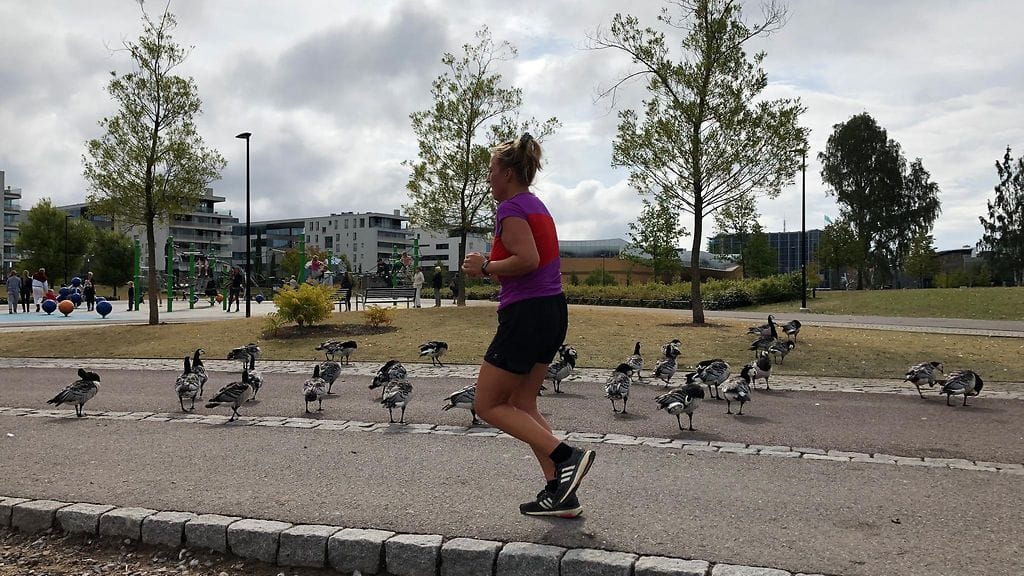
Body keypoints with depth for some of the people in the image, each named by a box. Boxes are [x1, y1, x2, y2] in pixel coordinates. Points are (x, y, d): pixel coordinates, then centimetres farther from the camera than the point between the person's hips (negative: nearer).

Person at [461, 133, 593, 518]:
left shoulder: (511, 207, -11)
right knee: (522, 404, 15)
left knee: (488, 405, 2)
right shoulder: (538, 206, 18)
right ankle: (560, 493, 12)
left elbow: (528, 259, -25)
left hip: (526, 314, -10)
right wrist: (490, 265, 13)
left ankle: (567, 456, -9)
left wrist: (486, 267, -10)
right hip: (553, 312, 10)